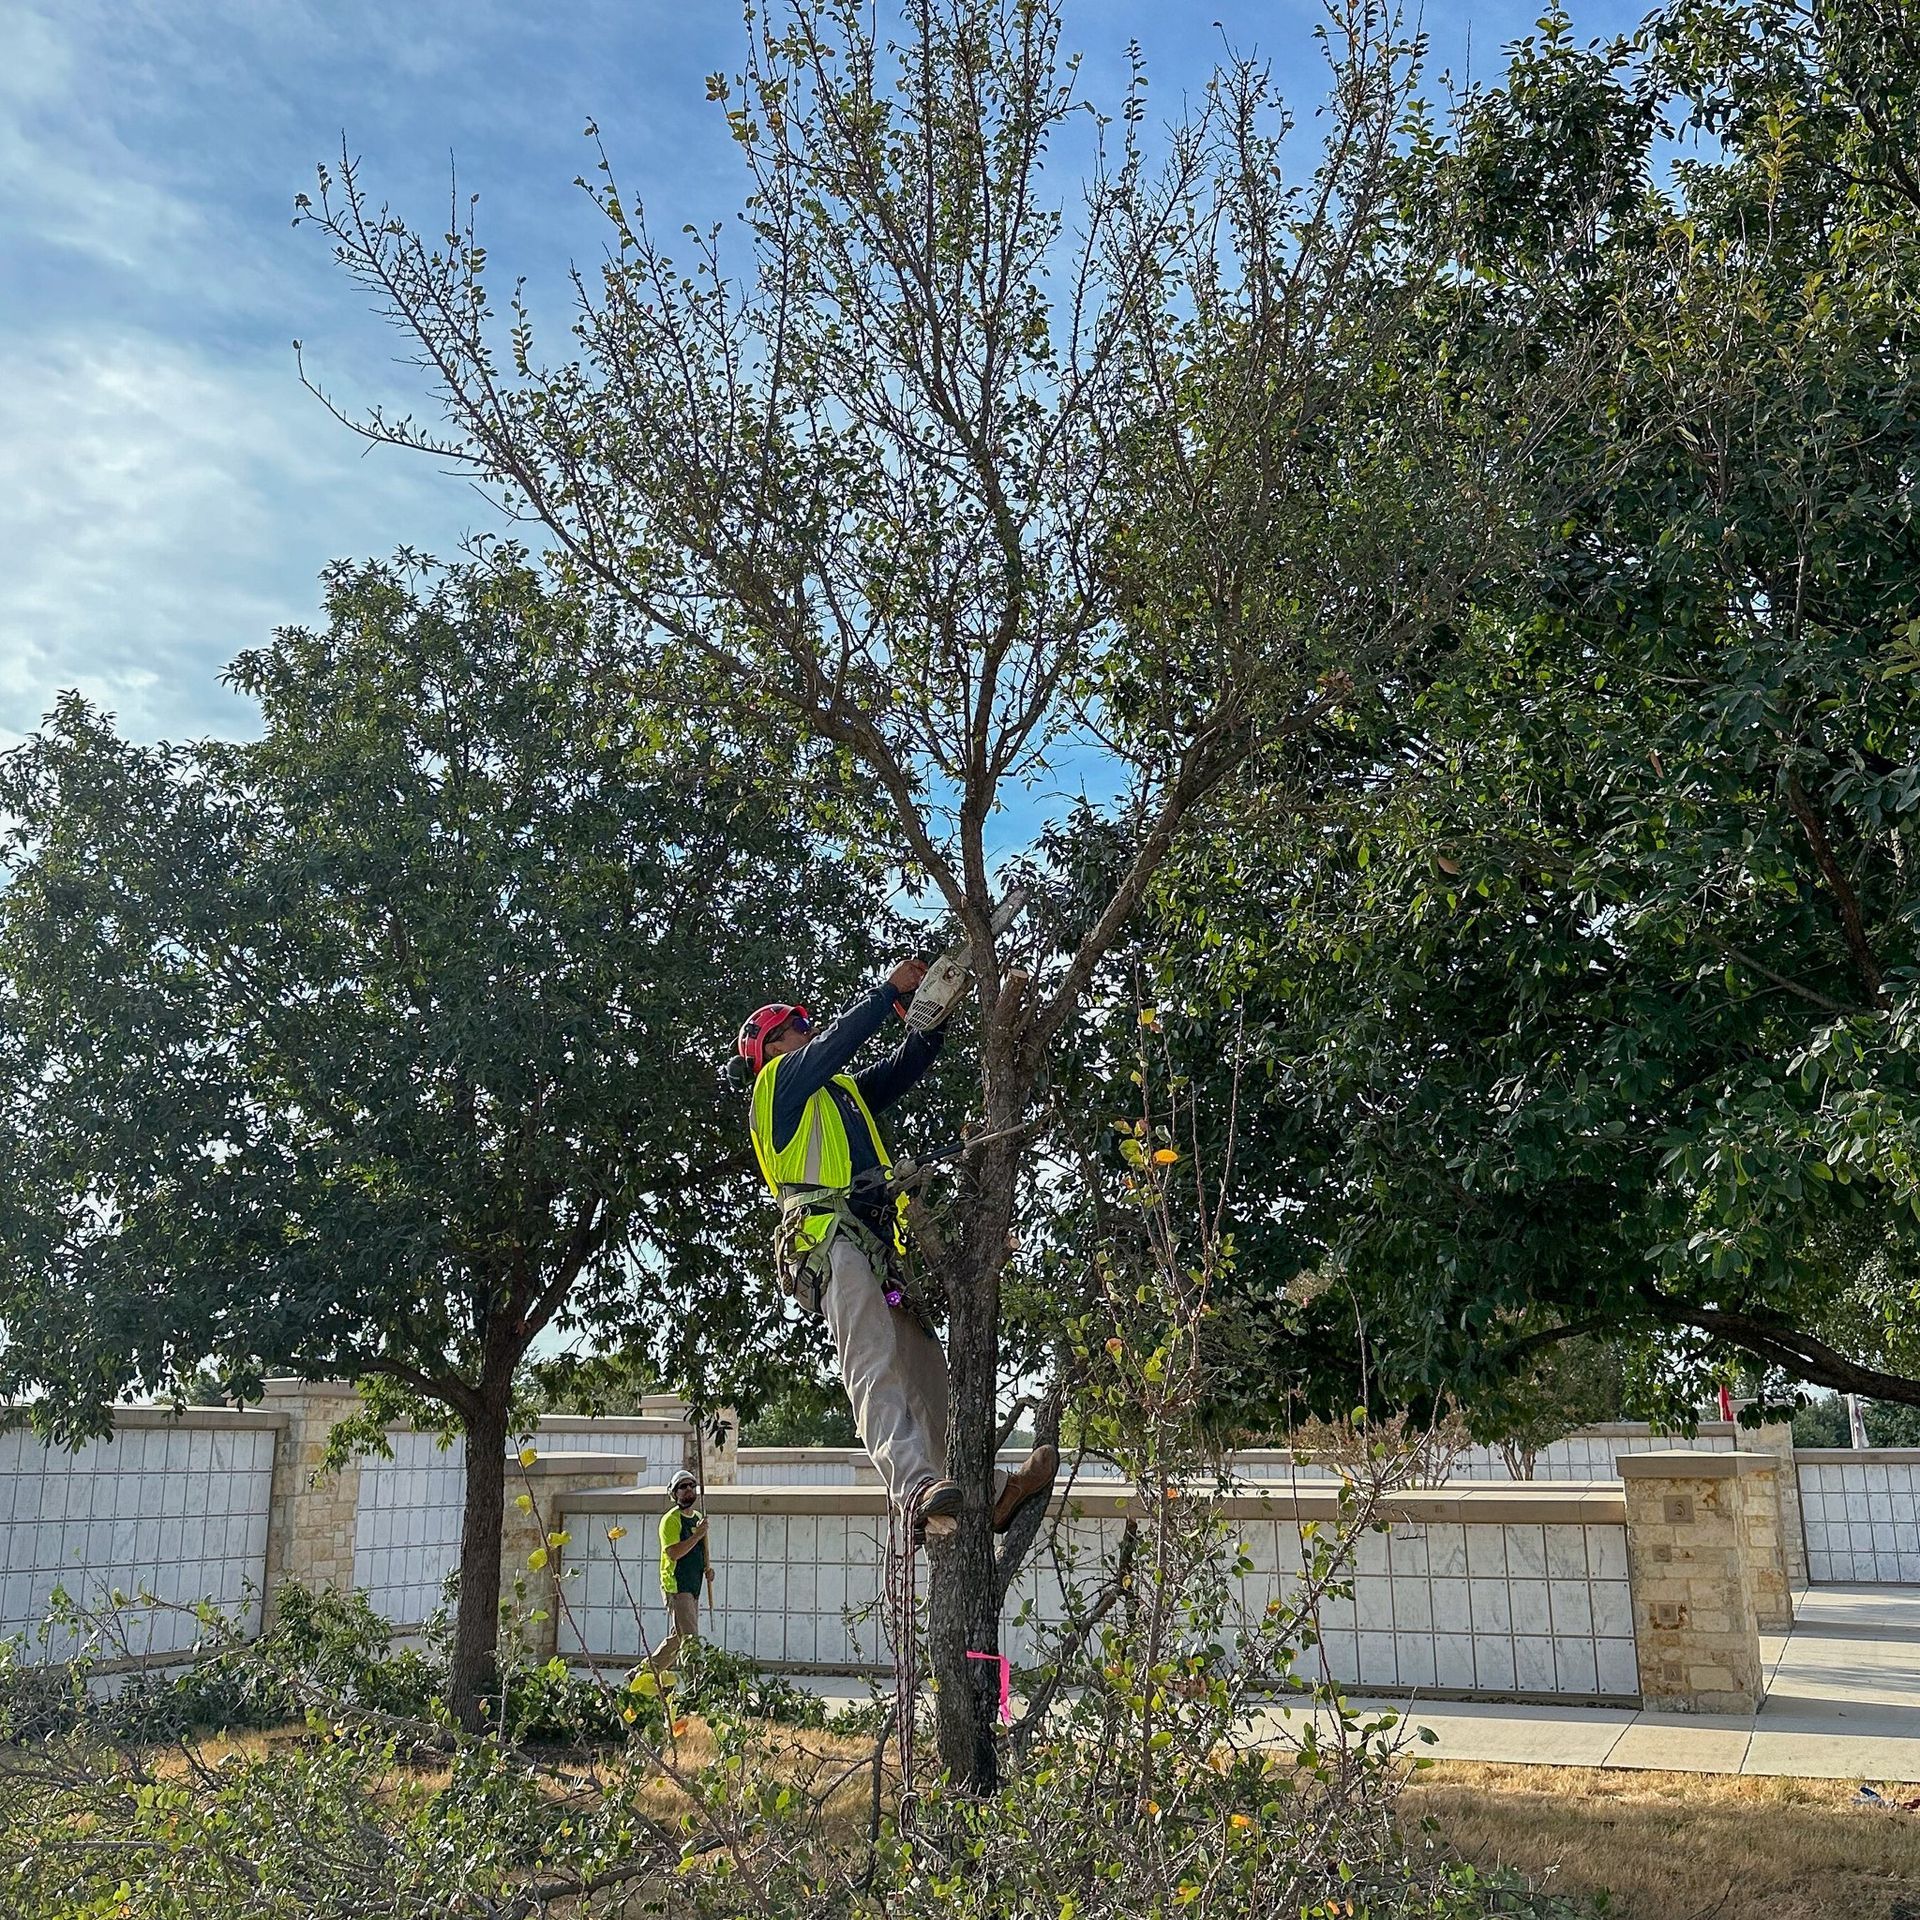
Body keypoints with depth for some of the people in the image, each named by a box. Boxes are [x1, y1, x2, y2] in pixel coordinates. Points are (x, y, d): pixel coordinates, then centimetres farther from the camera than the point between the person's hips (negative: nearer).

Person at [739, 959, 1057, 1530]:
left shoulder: (841, 1092, 35)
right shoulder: (779, 1081, 11)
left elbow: (901, 1068, 29)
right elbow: (838, 1038, -3)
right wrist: (891, 988, 6)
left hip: (875, 1248, 9)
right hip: (829, 1240, -9)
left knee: (925, 1367, 0)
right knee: (874, 1364, -25)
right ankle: (914, 1483, -42)